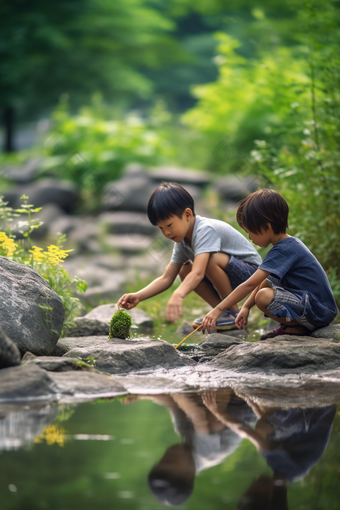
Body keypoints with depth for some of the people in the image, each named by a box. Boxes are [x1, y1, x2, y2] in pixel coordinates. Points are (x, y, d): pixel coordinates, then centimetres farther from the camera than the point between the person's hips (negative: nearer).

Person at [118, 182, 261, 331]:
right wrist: (138, 296, -14)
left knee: (212, 260, -33)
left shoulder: (205, 229, -28)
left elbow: (198, 273, -42)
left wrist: (178, 295, -58)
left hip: (251, 271, -9)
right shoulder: (182, 240, 1)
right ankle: (222, 310, 2)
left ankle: (234, 312, -14)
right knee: (185, 271, -3)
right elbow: (167, 278, -1)